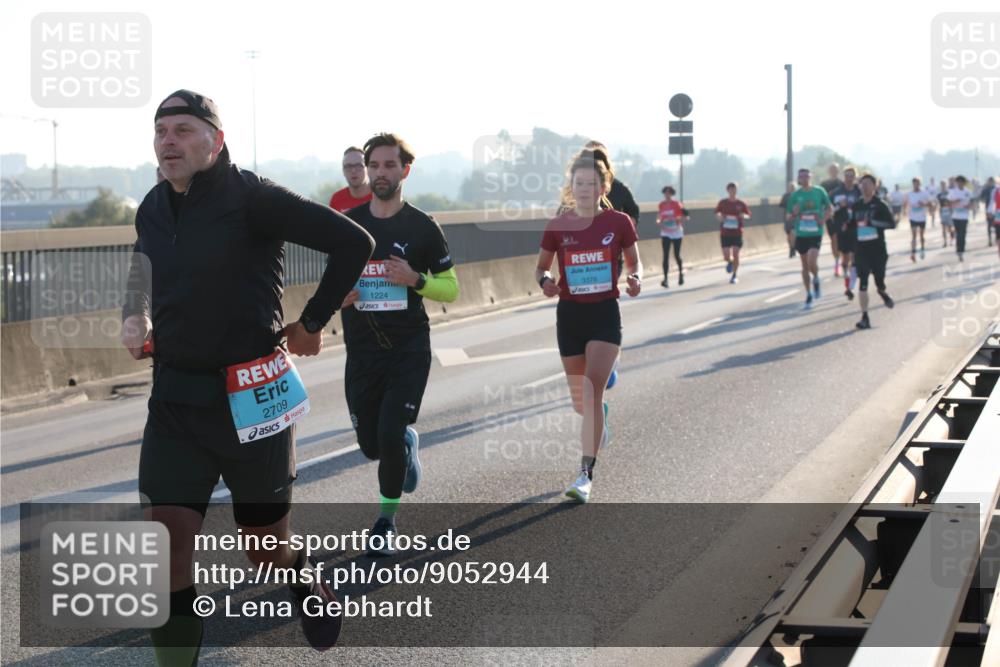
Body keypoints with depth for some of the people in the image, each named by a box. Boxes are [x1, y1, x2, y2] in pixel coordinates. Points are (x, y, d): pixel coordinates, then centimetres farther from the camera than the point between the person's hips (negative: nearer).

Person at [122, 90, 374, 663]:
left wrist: (312, 324, -8)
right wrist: (138, 321, 10)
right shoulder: (152, 210, 7)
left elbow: (354, 243, -14)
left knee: (268, 548, 11)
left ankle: (309, 584, 46)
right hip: (175, 400, 5)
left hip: (251, 396, -4)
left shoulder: (251, 198, -14)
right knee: (167, 538, -9)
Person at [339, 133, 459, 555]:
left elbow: (451, 288, 1)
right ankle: (408, 444, 44)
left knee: (390, 436, -14)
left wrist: (415, 280, -18)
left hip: (410, 349, -3)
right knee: (371, 445, 6)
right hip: (362, 350, 3)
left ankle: (386, 522, 8)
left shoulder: (422, 227, -3)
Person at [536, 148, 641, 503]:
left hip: (605, 314, -2)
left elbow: (634, 262, 9)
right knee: (579, 400, 12)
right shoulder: (558, 226, -2)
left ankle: (586, 473, -15)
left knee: (592, 390, -17)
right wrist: (545, 281, -14)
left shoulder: (619, 223, -4)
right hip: (570, 314, 2)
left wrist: (636, 280, -13)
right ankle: (601, 419, 51)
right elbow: (540, 266, 8)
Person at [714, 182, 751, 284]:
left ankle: (734, 276, 11)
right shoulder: (722, 203, 0)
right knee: (726, 256, -6)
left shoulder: (740, 204, 1)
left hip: (737, 233, 0)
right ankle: (729, 262, 33)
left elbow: (748, 215, 6)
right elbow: (717, 213, 6)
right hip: (725, 233, 0)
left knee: (735, 254, -6)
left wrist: (744, 216, -17)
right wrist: (720, 216, -17)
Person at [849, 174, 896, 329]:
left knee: (879, 280, 5)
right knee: (862, 283, -7)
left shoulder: (880, 205, -6)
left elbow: (892, 223, -16)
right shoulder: (857, 205, 8)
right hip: (861, 249, 3)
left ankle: (882, 293, 44)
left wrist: (872, 222, -23)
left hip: (878, 249, -3)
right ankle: (864, 318, -6)